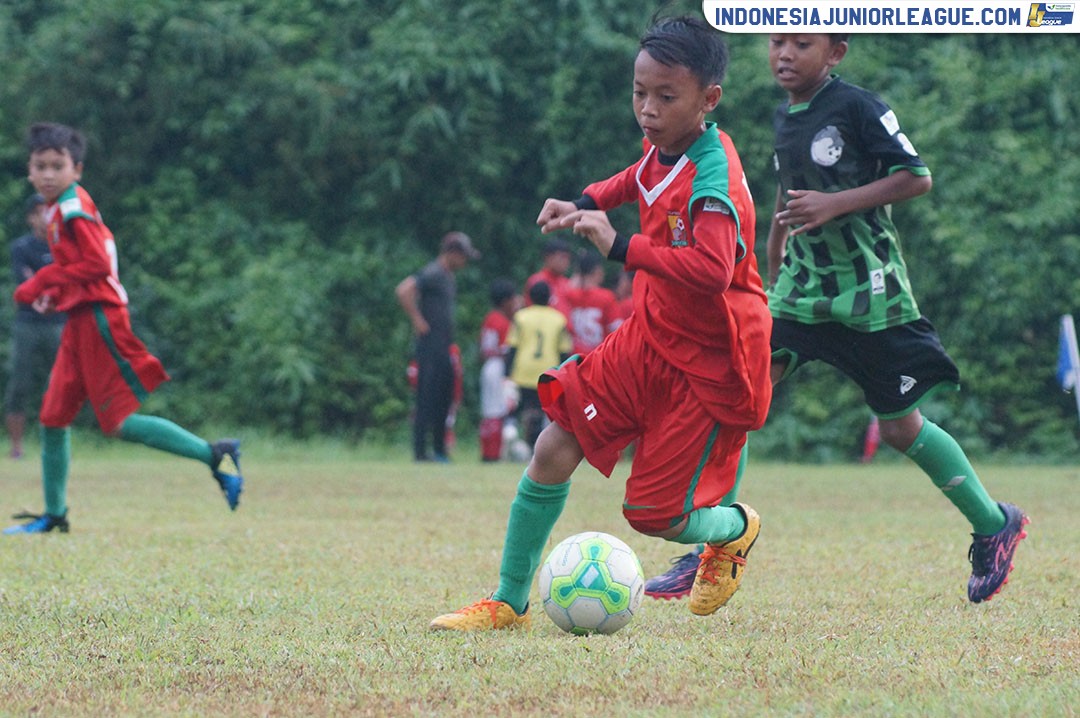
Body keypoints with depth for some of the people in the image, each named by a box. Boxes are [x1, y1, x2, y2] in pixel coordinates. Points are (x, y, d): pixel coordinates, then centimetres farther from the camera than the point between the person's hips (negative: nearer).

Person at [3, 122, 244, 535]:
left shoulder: (73, 210, -14)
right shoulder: (56, 208, 15)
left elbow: (98, 264, -21)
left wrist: (44, 282, -16)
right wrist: (54, 291, 6)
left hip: (98, 319, -10)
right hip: (79, 322, 10)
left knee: (121, 422, -10)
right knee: (53, 419, 11)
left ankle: (214, 456, -8)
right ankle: (54, 514, 18)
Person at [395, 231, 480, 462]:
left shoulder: (447, 276, 17)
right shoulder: (432, 274, -13)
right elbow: (404, 291, -27)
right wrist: (417, 320, -21)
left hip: (445, 347, 10)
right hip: (430, 345, -10)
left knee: (444, 399, 12)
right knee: (427, 399, -9)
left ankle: (439, 451, 18)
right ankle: (420, 451, -8)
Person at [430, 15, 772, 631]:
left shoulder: (713, 177, -26)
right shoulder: (662, 149, 0)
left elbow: (712, 270, -44)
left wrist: (620, 246, -43)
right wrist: (588, 203, 15)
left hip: (711, 365, -8)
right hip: (650, 338, 8)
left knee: (654, 517, -6)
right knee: (555, 448, -2)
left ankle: (736, 529, 30)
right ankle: (510, 603, 10)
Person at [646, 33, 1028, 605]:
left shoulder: (858, 107, -12)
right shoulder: (783, 118, 8)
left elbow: (916, 177, -14)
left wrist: (837, 204, -24)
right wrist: (772, 272, 29)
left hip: (870, 290, -6)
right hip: (803, 285, 6)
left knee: (901, 428, 4)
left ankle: (995, 525, 25)